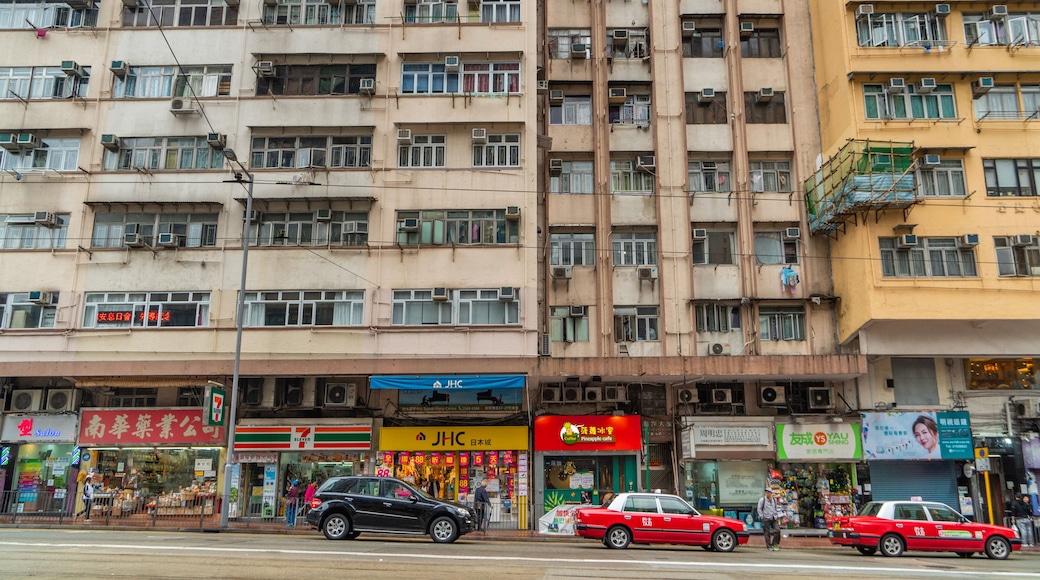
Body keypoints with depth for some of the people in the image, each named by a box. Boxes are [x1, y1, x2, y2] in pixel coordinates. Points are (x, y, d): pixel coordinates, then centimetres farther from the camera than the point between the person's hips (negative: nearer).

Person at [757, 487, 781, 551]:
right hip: (766, 519, -4)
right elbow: (759, 509, -2)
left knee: (777, 530, -9)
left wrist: (777, 515, 13)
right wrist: (762, 517, -7)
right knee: (767, 533, -1)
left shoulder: (774, 499, 10)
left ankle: (774, 544, 5)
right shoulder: (762, 499, -4)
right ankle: (769, 546, 8)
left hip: (774, 518, 4)